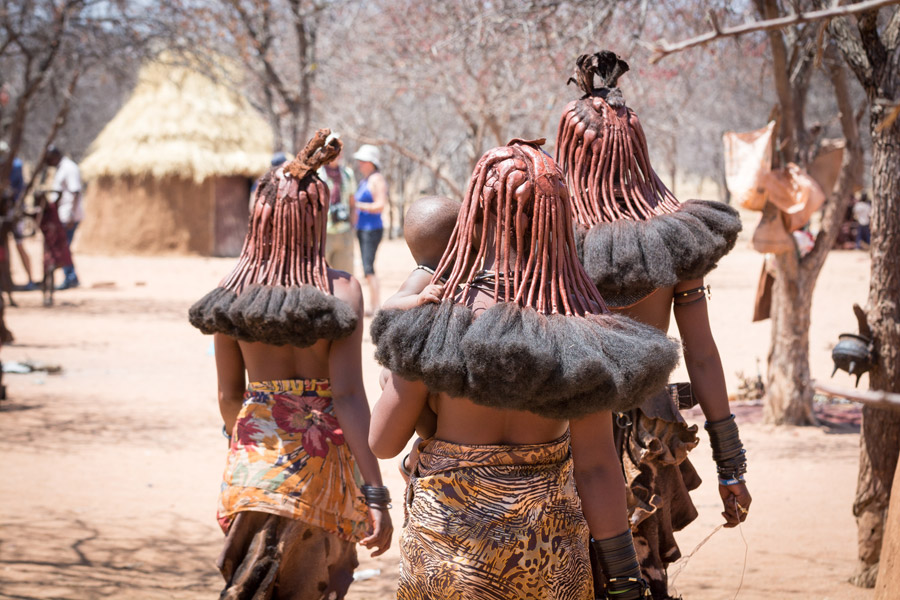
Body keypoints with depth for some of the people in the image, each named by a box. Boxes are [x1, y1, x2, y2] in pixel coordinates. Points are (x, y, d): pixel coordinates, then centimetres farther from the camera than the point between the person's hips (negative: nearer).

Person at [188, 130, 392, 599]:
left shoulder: (233, 293, -2)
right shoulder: (340, 291, -12)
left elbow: (228, 394, 6)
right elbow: (349, 396, -17)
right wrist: (375, 495, -16)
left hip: (255, 449, 3)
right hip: (319, 454, -3)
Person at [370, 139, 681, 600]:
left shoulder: (439, 318, -15)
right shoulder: (579, 326, -9)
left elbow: (382, 443, -7)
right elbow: (597, 467, -8)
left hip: (450, 531, -2)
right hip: (548, 551, 2)